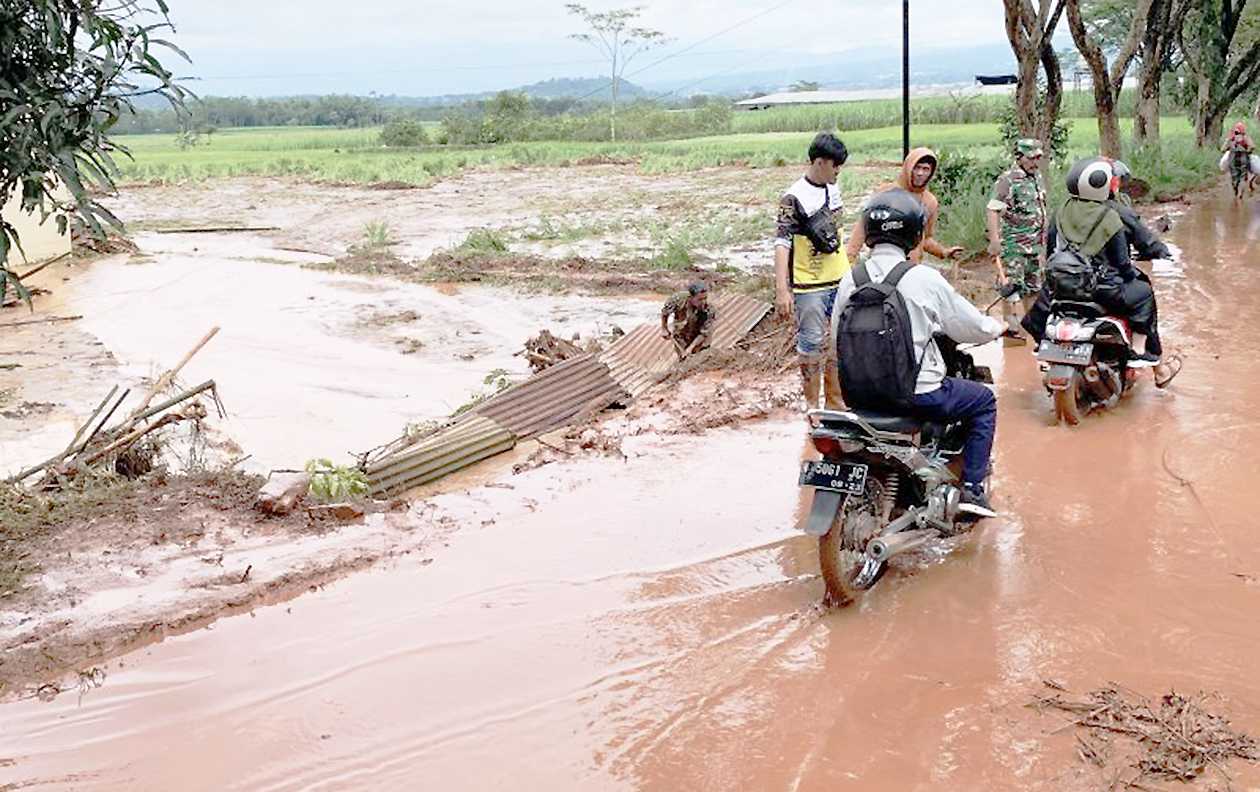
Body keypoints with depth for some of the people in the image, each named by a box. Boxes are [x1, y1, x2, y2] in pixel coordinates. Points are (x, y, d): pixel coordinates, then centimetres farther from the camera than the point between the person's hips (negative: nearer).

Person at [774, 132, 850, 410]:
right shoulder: (794, 198, -15)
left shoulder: (832, 188, 9)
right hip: (809, 286, -7)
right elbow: (782, 243, -21)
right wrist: (782, 290, -29)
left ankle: (835, 400, 26)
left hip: (840, 281, 7)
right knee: (811, 344, 1)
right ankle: (812, 403, 13)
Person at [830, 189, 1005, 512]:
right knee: (984, 401, 19)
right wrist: (998, 327, 18)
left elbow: (837, 340, 5)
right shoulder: (925, 279, -14)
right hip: (917, 394, -5)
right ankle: (972, 488, 14)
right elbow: (971, 327, -4)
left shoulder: (850, 280, -2)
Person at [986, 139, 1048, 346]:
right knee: (1012, 286, -7)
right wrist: (994, 240, -25)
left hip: (1035, 244, 8)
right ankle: (1010, 329, -3)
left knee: (1033, 286, 14)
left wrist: (1044, 239, 23)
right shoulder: (1007, 180, -13)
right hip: (1013, 244, -8)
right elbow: (992, 210, -19)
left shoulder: (1037, 178, 14)